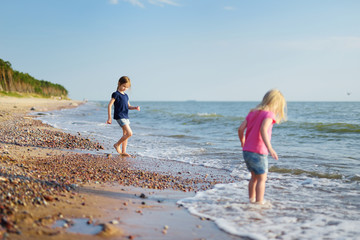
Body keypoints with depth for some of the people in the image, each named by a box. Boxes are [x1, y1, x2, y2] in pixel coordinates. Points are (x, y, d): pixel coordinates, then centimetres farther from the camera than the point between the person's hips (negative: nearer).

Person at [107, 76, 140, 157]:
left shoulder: (126, 95, 15)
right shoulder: (116, 94, -8)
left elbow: (128, 107, 22)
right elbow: (109, 105, -11)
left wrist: (135, 108, 0)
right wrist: (109, 118, -15)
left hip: (126, 117, 8)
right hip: (119, 116, -8)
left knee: (125, 134, 9)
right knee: (129, 133, -16)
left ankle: (123, 152, 16)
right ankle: (117, 144, 1)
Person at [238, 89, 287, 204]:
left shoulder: (252, 112, 12)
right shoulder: (269, 114, -9)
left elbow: (240, 128, 6)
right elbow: (263, 130, -27)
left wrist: (242, 141, 24)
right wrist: (270, 148, -34)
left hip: (246, 151, 7)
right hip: (258, 152, -7)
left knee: (254, 176, 22)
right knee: (262, 178, 5)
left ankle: (251, 199, 31)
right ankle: (259, 202, 5)